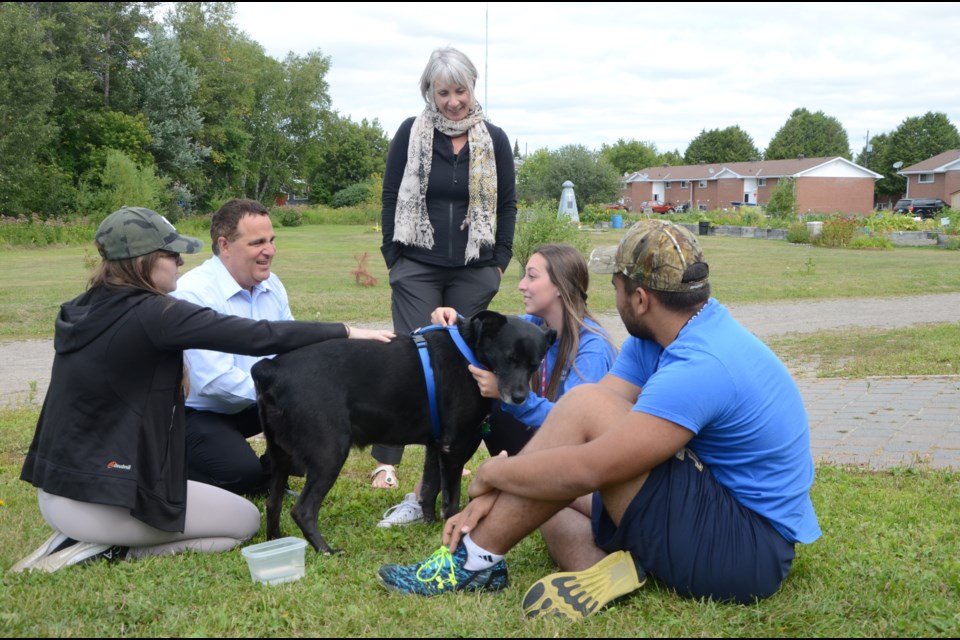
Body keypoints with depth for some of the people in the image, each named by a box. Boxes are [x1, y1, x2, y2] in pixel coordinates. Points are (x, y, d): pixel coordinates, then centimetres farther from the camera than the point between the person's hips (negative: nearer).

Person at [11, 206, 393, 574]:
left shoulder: (82, 310, 6)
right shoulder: (153, 314, -18)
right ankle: (110, 551, -3)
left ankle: (82, 537, 11)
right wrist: (346, 333, -10)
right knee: (246, 520, 10)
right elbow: (257, 338, -19)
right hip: (101, 499, -9)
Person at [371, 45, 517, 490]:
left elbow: (507, 204, 10)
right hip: (417, 268, -2)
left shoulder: (494, 140, 5)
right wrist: (393, 257, 0)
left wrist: (501, 261, 4)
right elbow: (391, 198, 4)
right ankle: (386, 460, -3)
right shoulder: (410, 133, 1)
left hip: (474, 271, 2)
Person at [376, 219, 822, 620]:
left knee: (585, 407, -18)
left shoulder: (701, 369, -26)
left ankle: (475, 560, -11)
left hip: (746, 551, -10)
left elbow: (586, 469, -29)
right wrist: (493, 498, -8)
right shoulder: (654, 338, 4)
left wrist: (492, 474, -12)